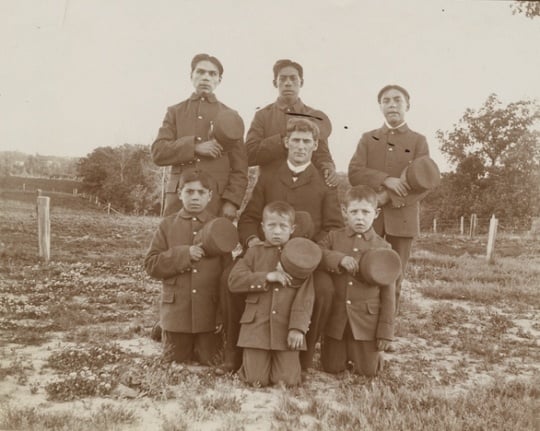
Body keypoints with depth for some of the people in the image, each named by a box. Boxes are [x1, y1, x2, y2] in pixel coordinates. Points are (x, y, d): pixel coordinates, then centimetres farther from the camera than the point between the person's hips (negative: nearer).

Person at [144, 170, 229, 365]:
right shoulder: (167, 225, 0)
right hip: (176, 311, 1)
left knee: (209, 360, 8)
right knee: (176, 359, 14)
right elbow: (151, 264, -5)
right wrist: (184, 254, -19)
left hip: (209, 312, 0)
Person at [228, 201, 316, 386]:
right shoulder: (254, 252, 8)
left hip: (286, 329, 0)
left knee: (288, 380, -3)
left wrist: (298, 327, -11)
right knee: (256, 380, -1)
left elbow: (305, 297, -1)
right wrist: (267, 277, -13)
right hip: (257, 326, 1)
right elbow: (233, 281, -4)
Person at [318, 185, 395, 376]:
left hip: (367, 319, -1)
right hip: (335, 317, 1)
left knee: (368, 370, 4)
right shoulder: (334, 237, 2)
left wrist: (385, 330, -3)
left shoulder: (383, 247, -3)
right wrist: (339, 259, -26)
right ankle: (344, 351, 39)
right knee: (332, 368, 8)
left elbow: (388, 292, -1)